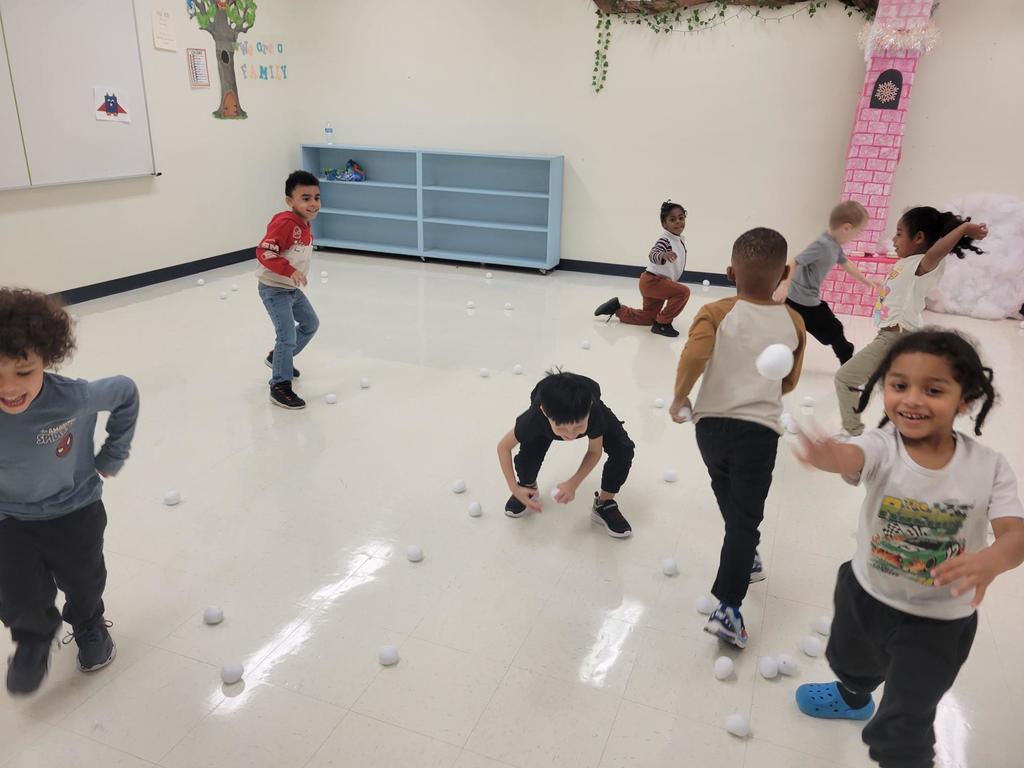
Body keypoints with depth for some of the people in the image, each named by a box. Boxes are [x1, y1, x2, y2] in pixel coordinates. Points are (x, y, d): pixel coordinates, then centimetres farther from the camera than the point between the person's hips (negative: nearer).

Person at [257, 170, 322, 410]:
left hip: (293, 289, 10)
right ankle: (280, 387, -2)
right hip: (274, 289, -10)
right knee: (288, 336, -13)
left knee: (311, 323, 23)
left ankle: (278, 357, 40)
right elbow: (263, 252, -31)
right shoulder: (285, 223, -24)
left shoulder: (305, 224, 4)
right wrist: (290, 271, -38)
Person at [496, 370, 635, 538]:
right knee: (526, 457, -22)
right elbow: (503, 447, -24)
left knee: (623, 450, -21)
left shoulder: (593, 412, -43)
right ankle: (528, 488, 16)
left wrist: (573, 484, -32)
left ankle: (604, 505, 5)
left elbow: (595, 451, -21)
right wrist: (515, 489, -26)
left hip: (589, 407, 0)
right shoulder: (535, 417, -43)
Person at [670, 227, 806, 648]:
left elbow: (693, 357, -22)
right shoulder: (793, 322, 3)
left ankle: (744, 557, 46)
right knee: (745, 516, 2)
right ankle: (728, 607, -5)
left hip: (712, 423, 1)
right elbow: (789, 381, 11)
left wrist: (680, 397, -9)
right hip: (760, 430, 0)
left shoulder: (715, 313, -5)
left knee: (730, 501, 26)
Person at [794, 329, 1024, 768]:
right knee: (851, 662, 33)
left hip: (939, 620, -2)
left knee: (903, 731, 4)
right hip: (865, 593, 2)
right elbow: (853, 457, -47)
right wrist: (829, 455, -73)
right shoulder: (883, 447, -24)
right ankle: (854, 698, 68)